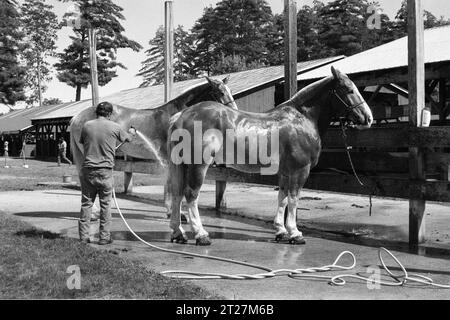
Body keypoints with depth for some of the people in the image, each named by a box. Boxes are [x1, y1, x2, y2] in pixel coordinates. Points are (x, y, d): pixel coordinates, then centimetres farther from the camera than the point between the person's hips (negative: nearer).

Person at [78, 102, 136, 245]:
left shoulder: (87, 125, 3)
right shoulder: (114, 127, -2)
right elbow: (127, 139, 15)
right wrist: (132, 132, 38)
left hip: (88, 169, 2)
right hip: (105, 170, -2)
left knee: (86, 203, 9)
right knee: (105, 205, 5)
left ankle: (84, 236, 11)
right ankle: (104, 237, 9)